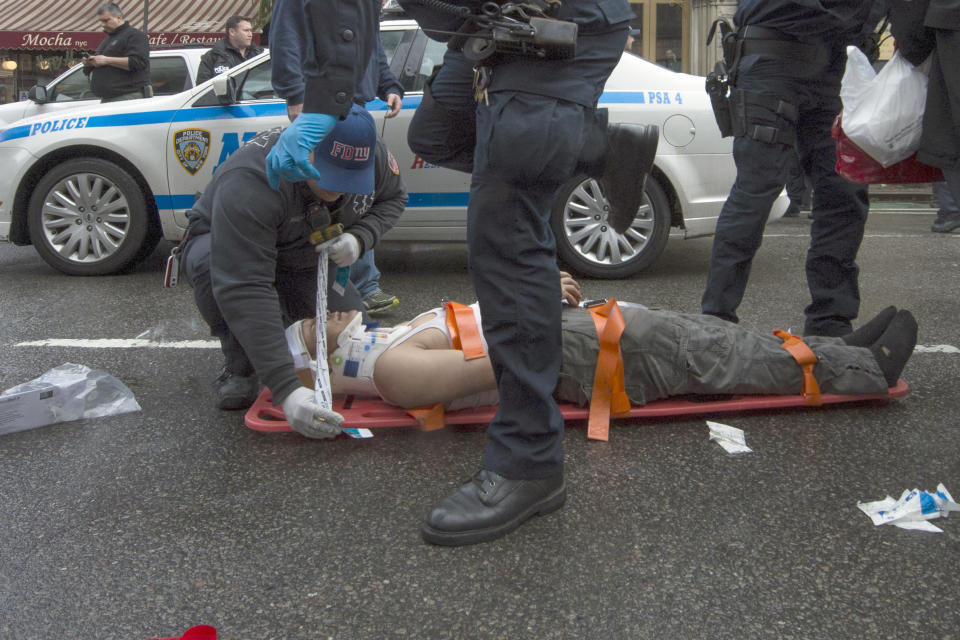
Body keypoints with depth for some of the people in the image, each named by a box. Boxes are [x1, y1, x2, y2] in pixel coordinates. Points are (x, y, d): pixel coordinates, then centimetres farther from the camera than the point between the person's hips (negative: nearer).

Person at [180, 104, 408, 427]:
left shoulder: (374, 157, -24)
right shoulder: (250, 183, -43)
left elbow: (393, 198, 0)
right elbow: (244, 288, -49)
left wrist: (360, 237, -24)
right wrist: (285, 388, -54)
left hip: (306, 260, 5)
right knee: (209, 259, -40)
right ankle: (240, 369, -16)